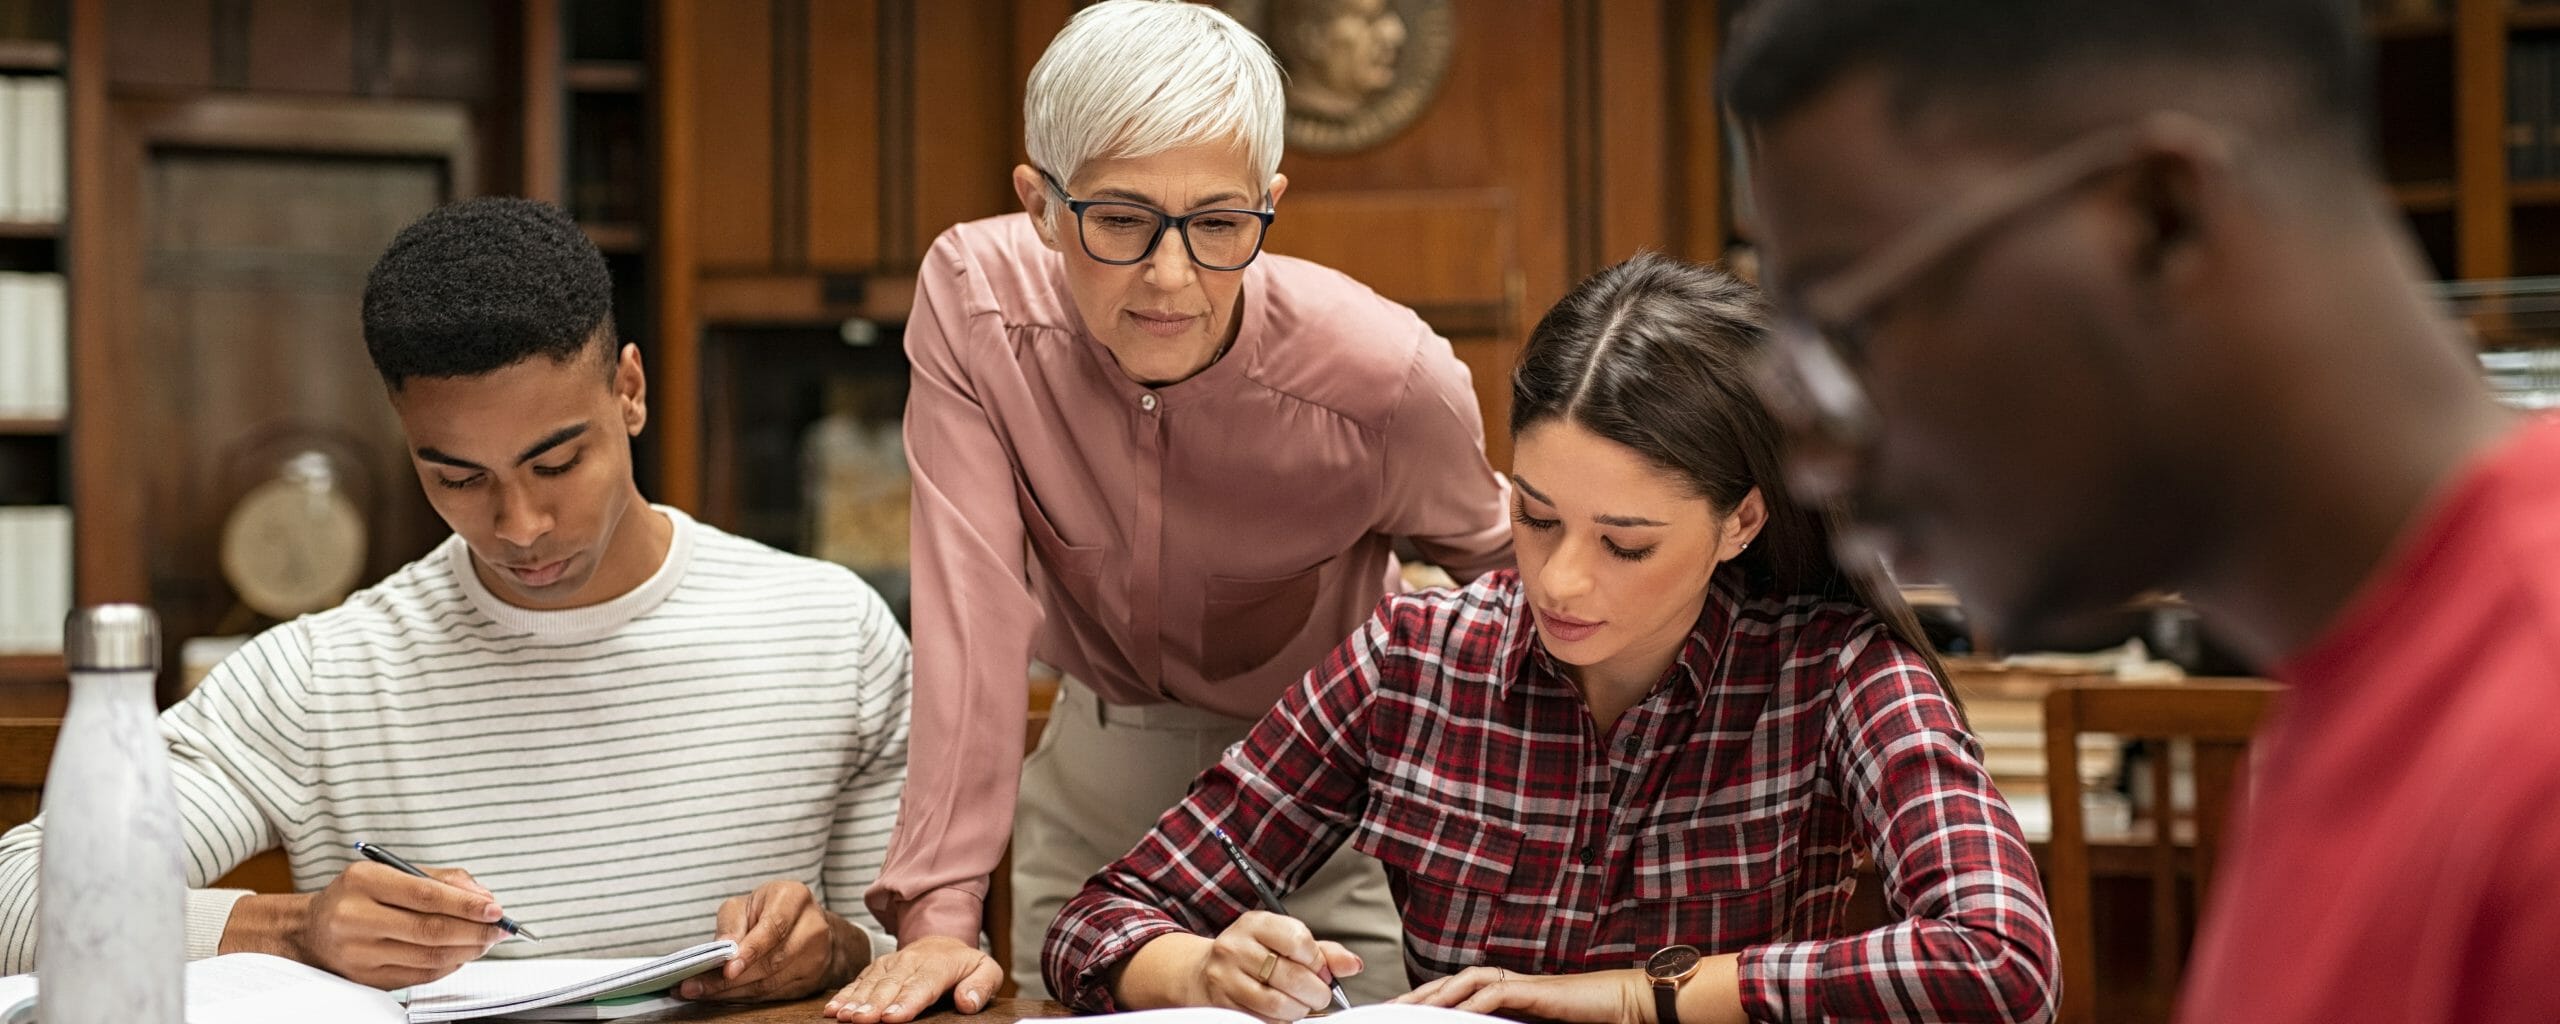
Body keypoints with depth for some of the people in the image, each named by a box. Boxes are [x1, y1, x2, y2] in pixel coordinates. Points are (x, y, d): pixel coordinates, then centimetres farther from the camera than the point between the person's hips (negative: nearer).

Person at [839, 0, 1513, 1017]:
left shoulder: (1386, 378, -24)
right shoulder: (972, 297, -21)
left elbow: (1495, 563, -4)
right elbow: (973, 602, -24)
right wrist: (939, 910, -30)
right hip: (1095, 780, 2)